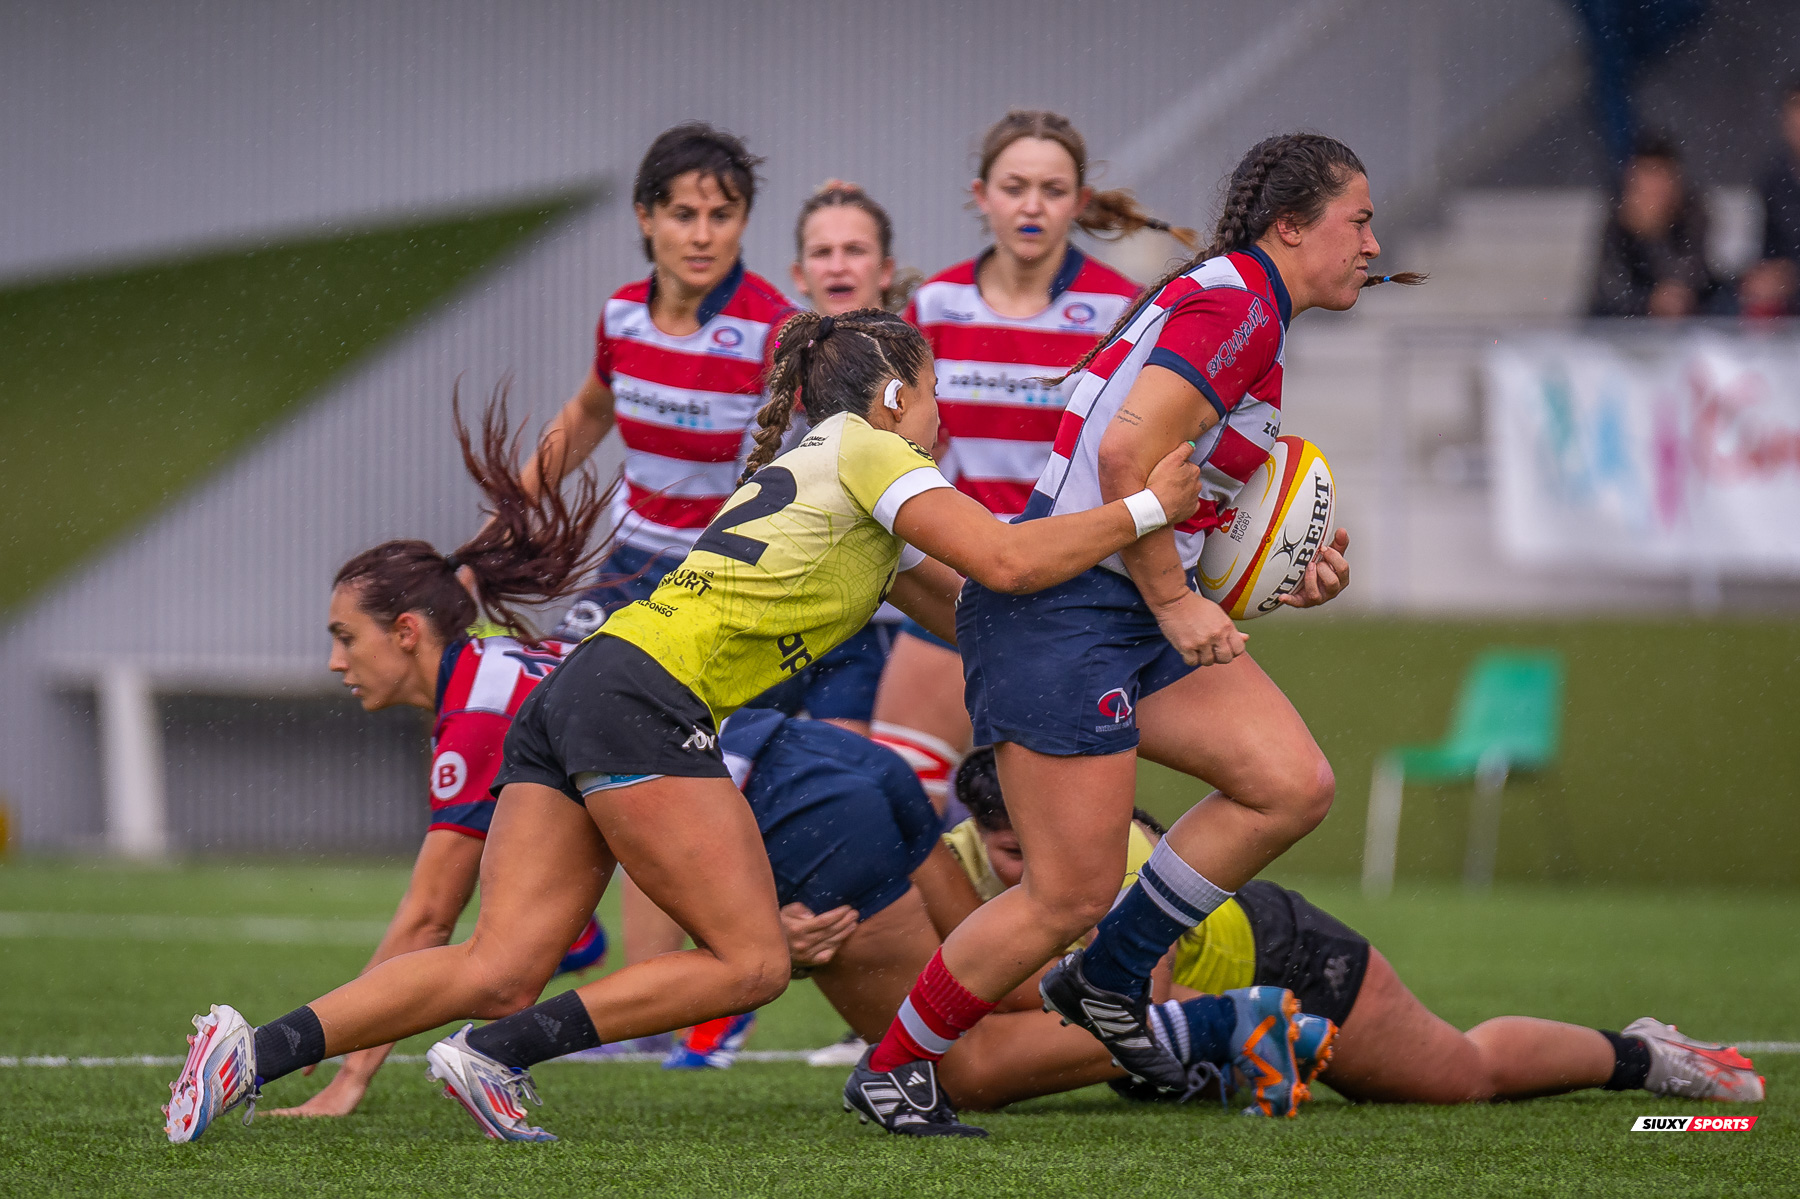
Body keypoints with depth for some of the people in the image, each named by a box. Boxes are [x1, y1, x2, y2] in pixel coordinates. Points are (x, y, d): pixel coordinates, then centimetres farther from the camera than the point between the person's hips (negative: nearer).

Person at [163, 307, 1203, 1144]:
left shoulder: (807, 470, 31)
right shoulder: (867, 451, 4)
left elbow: (973, 615, 34)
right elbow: (1009, 564, -9)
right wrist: (1146, 510, 3)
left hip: (573, 698, 9)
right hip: (644, 702, -9)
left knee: (499, 971, -5)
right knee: (751, 963, -4)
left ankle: (261, 1050, -20)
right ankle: (496, 1053, -13)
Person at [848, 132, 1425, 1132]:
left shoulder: (1241, 308, 18)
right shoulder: (1236, 308, -15)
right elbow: (1128, 453, -27)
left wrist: (1288, 577, 10)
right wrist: (1176, 604, -19)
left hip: (1135, 609, 10)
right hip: (1061, 610, -10)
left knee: (1294, 785, -2)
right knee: (1070, 897, -8)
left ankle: (1111, 978, 11)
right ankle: (889, 1069, 11)